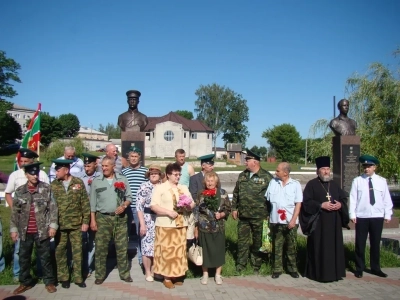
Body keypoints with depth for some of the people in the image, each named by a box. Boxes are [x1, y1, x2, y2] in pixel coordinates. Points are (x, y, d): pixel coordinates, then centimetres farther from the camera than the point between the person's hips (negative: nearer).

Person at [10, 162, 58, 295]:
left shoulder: (46, 188, -4)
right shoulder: (20, 191, 3)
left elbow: (53, 208, -4)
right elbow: (15, 212, 7)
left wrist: (53, 225, -9)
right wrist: (13, 229, 4)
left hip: (42, 231, -2)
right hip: (25, 232, 3)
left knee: (45, 257, 8)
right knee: (24, 258, 13)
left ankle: (49, 281, 21)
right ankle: (25, 282, 30)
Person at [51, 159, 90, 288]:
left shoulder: (78, 182, -1)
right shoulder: (53, 185, 2)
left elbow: (85, 203, 0)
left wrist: (85, 221, -3)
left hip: (76, 223, -1)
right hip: (59, 224, 1)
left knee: (77, 250, 6)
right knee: (60, 251, 8)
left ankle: (78, 277, 18)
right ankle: (63, 278, 23)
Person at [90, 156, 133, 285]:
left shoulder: (122, 179, 3)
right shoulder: (96, 181, 2)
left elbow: (129, 197, 7)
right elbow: (93, 203, 3)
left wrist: (124, 206, -13)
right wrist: (93, 220, -1)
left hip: (120, 218, 1)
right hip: (102, 218, 0)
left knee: (122, 247, 6)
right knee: (101, 248, 3)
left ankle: (124, 274, 18)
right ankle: (100, 275, 16)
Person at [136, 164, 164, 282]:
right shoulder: (144, 187, -5)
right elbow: (139, 206, -9)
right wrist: (142, 224, -13)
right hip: (148, 221, -4)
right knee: (147, 246, 0)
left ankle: (154, 269, 25)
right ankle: (147, 272, 15)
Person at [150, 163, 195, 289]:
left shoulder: (184, 188, 14)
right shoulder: (160, 188, -4)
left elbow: (192, 204, 16)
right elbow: (153, 206, -12)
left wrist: (188, 206, -7)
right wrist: (169, 212, -20)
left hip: (181, 224, 5)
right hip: (165, 225, -5)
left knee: (179, 250, 10)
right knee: (166, 251, 0)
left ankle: (177, 275, 22)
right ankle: (167, 277, 11)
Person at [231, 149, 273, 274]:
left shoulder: (266, 177, -8)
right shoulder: (242, 175, 9)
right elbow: (236, 193, 15)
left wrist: (269, 214, -8)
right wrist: (234, 208, 10)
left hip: (259, 217, -4)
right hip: (243, 215, 4)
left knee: (258, 242, 10)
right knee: (242, 240, 11)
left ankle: (256, 265, 25)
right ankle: (240, 264, 24)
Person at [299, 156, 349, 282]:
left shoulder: (334, 184, 15)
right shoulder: (311, 184, -2)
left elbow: (344, 198, 16)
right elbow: (306, 202, -9)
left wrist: (340, 204, -6)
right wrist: (321, 205, -18)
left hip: (334, 223, 5)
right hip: (318, 222, -5)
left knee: (334, 247, 8)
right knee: (319, 248, -2)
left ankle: (334, 272, 19)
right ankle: (319, 273, 7)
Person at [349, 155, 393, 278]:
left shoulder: (382, 181, 4)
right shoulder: (357, 181, -2)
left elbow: (387, 199, 6)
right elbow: (353, 198, -4)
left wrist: (388, 214, 2)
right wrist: (352, 214, -8)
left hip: (377, 217, 2)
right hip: (361, 217, -2)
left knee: (375, 243, 13)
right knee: (360, 244, 5)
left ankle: (375, 268, 27)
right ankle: (359, 268, 18)